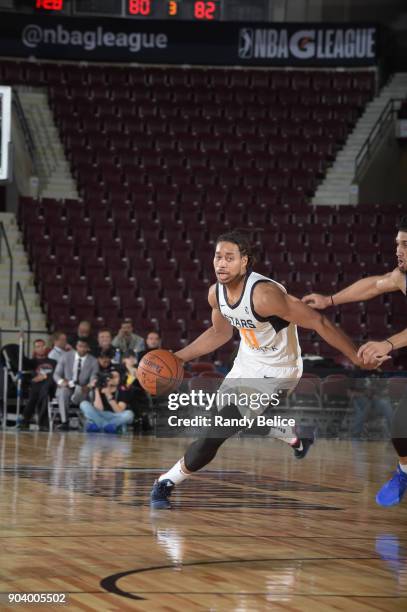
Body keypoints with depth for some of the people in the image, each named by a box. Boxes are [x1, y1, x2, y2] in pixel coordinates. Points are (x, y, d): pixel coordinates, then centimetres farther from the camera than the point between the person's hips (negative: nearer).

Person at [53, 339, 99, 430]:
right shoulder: (66, 357, 4)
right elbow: (56, 374, 4)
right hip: (66, 387, 1)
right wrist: (61, 381, -21)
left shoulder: (93, 361, 3)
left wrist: (88, 387, -29)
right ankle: (64, 422, -35)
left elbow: (93, 379, -4)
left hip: (81, 390, -1)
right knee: (63, 391, -37)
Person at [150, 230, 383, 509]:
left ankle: (168, 481, -3)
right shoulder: (216, 293, -10)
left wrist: (358, 358, -24)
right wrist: (178, 357, 5)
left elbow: (318, 322, -29)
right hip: (247, 363, 8)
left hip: (277, 371, -8)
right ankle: (298, 440, 54)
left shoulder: (264, 294, -34)